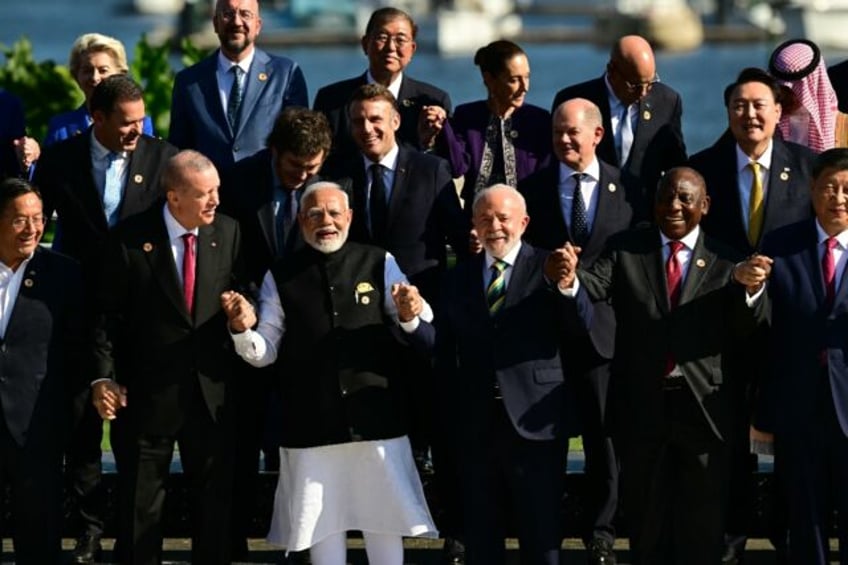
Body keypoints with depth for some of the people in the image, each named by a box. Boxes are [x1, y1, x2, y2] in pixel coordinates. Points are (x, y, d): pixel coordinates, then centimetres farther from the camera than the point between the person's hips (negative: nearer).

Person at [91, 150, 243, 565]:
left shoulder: (228, 233, 0)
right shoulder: (130, 238, -9)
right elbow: (107, 313, -7)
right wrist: (104, 376, -14)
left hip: (213, 390, 3)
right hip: (147, 391, -3)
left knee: (215, 496, 12)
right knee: (140, 500, 7)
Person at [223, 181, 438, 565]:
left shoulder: (379, 264, 4)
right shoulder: (280, 278, 4)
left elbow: (422, 339, 2)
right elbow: (265, 352, 2)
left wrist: (410, 317, -20)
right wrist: (243, 329, -18)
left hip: (376, 419, 0)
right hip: (310, 427, 0)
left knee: (384, 520, 8)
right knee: (321, 522, 9)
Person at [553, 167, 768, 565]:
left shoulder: (725, 263, 2)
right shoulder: (626, 250, 3)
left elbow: (745, 331, -8)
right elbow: (593, 288, -14)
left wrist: (751, 290, -29)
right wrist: (567, 276, -37)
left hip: (703, 407, -1)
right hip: (643, 405, 1)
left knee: (702, 530, 8)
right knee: (647, 518, 14)